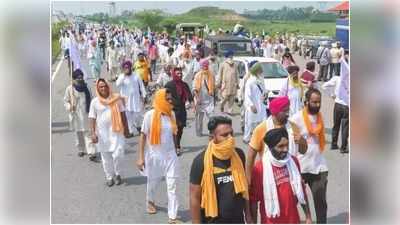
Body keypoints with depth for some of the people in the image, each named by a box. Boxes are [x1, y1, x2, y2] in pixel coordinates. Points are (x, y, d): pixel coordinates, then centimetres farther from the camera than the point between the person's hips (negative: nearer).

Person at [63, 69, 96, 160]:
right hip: (76, 115, 0)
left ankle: (91, 152, -9)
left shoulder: (85, 87, 3)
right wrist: (69, 107, -18)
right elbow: (65, 101, 2)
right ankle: (80, 150, 32)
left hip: (86, 114, 0)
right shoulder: (69, 89, -5)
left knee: (87, 133, -5)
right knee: (78, 133, 13)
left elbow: (90, 99, 12)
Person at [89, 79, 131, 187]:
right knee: (106, 157, 10)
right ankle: (109, 177, 26)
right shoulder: (95, 102, -2)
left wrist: (126, 128, 6)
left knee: (118, 154, -9)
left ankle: (118, 174, 16)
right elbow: (92, 118, 0)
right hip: (102, 133, 1)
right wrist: (93, 133, -8)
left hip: (116, 131, -1)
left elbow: (122, 114, 5)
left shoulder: (116, 98, -1)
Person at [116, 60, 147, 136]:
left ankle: (138, 126, 35)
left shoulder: (136, 76, 0)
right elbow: (117, 84, -21)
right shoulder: (121, 77, -2)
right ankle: (131, 131, 14)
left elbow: (141, 86, 4)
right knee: (129, 115, 3)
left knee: (138, 114, 6)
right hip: (126, 99, 0)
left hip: (136, 98, 0)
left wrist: (143, 96, 2)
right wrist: (124, 75, -24)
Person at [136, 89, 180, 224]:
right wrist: (141, 157, -10)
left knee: (172, 186, -1)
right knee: (153, 183, 19)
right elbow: (143, 136, -9)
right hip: (154, 156, -2)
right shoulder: (150, 115, -14)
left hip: (170, 155, 3)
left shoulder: (171, 114, -1)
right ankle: (150, 202, 49)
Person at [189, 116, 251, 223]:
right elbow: (195, 197, -12)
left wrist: (248, 215, 11)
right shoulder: (201, 161, -18)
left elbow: (244, 187, 8)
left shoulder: (239, 155, -4)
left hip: (237, 220, 4)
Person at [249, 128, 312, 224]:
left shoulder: (293, 162, -2)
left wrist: (308, 216, 11)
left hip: (293, 221, 4)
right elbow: (253, 199, -10)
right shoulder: (260, 168, -17)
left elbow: (301, 190, 9)